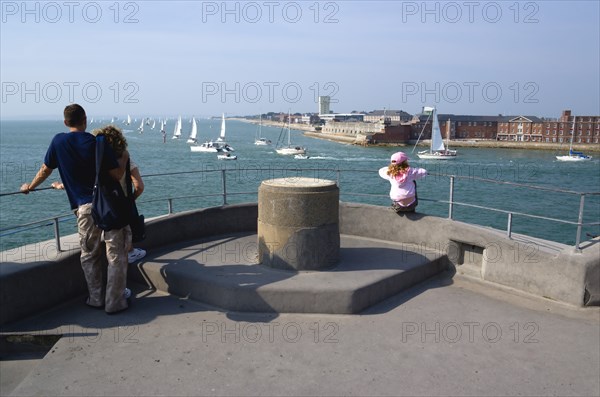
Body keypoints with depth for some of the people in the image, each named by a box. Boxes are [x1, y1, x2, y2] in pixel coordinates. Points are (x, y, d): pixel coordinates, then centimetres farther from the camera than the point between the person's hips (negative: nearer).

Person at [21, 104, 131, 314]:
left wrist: (30, 186, 34)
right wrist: (124, 157, 12)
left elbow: (45, 170, 16)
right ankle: (115, 303, 9)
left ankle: (96, 299, 25)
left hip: (84, 207, 3)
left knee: (89, 255, 17)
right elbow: (117, 175, -7)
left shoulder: (58, 141, 4)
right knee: (116, 255, 5)